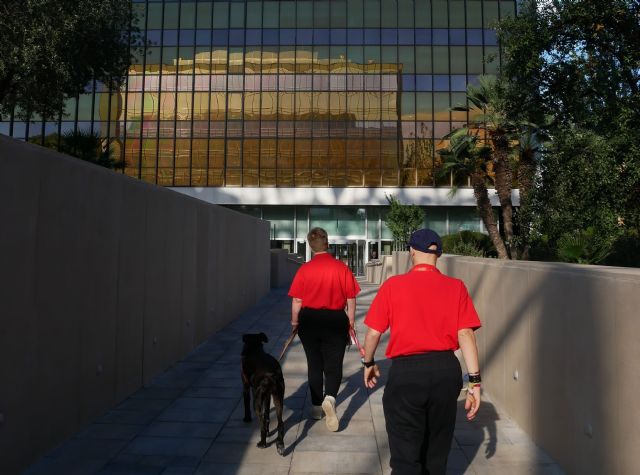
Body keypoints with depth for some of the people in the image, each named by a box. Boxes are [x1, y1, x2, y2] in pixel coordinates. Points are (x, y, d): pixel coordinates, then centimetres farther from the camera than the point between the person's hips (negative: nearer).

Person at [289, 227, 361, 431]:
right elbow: (351, 299, -3)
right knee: (333, 366, 10)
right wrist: (350, 322, 8)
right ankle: (330, 398, -14)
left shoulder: (304, 269, -8)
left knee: (314, 365, 16)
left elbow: (297, 300, -5)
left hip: (310, 321, 1)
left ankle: (316, 406, 25)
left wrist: (295, 321, 10)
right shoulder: (342, 268, -8)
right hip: (335, 322, -1)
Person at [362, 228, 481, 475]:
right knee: (437, 448, 25)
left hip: (406, 372, -3)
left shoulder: (393, 285, -7)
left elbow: (373, 332, -4)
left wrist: (368, 363, 13)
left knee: (406, 455, 9)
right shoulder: (456, 287, -2)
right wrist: (474, 380, -3)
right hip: (446, 370, 4)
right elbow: (465, 334, -7)